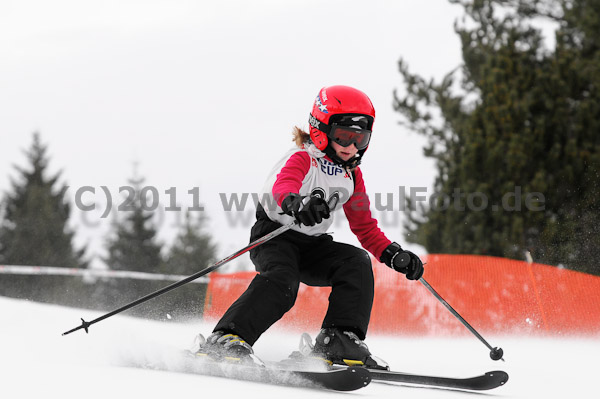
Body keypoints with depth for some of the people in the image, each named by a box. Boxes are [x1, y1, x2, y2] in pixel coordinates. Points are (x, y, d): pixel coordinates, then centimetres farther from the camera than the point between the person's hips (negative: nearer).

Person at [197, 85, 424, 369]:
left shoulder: (352, 175, 9)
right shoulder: (302, 159, -13)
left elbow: (365, 227, 15)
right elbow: (283, 185, -37)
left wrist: (393, 255, -2)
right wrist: (295, 203, -62)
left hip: (313, 248, 7)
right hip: (275, 236, -6)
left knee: (357, 263, -18)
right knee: (281, 281, -34)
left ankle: (338, 342, -24)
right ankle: (226, 340, -35)